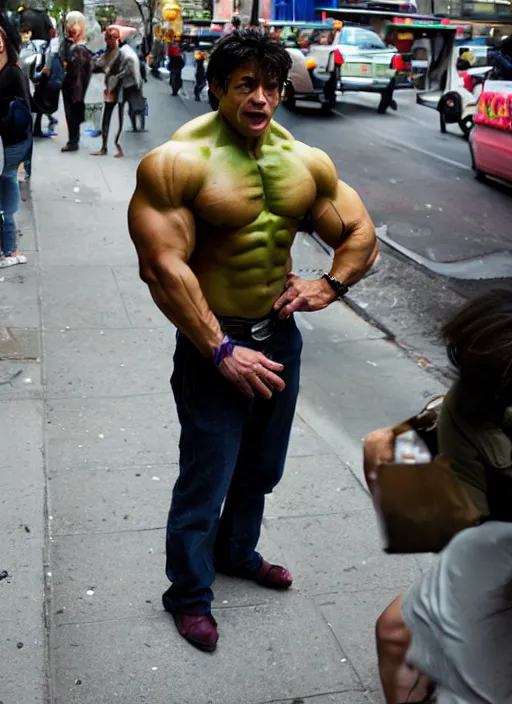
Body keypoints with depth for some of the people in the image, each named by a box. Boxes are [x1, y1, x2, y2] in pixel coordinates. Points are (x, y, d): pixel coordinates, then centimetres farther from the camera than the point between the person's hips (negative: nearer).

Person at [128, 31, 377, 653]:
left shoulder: (307, 161, 1)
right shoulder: (180, 162, -17)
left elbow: (360, 233, 10)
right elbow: (163, 267, -23)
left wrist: (329, 286, -9)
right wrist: (223, 352, -22)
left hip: (280, 336, 6)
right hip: (214, 343, -6)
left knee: (261, 467, 22)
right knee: (206, 478, 5)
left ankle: (238, 552, 48)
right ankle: (189, 594, 28)